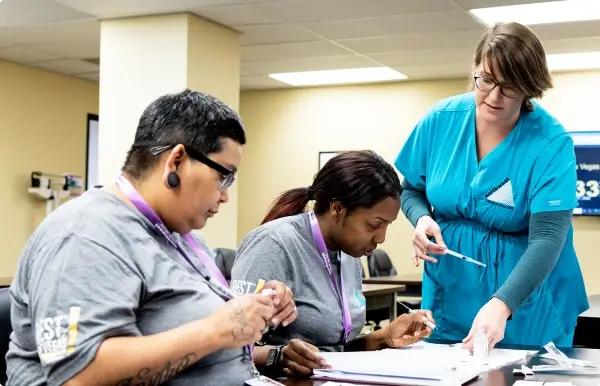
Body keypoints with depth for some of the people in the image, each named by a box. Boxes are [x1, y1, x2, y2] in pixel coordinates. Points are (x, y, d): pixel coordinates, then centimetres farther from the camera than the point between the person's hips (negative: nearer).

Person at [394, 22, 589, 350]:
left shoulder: (552, 143, -18)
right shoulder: (440, 120, -7)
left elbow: (547, 238, -25)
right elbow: (411, 190, 7)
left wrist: (502, 305, -39)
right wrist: (422, 220, -17)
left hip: (525, 303, -3)